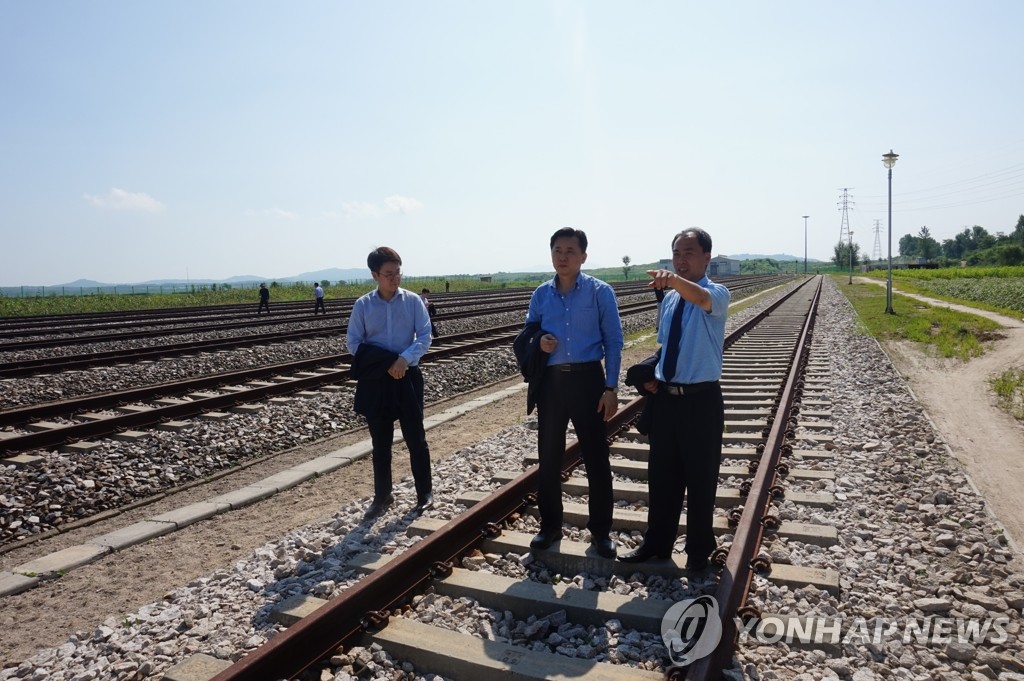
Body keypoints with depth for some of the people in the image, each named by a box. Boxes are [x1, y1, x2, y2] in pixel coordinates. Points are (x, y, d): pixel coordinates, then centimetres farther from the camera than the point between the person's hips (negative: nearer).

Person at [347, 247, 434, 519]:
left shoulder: (413, 301, -3)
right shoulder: (362, 305, -2)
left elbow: (425, 336, -5)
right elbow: (354, 344, -3)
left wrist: (404, 359, -21)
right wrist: (387, 363, -14)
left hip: (408, 377, -1)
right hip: (375, 381, 1)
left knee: (415, 438, 7)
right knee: (380, 442, 11)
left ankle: (425, 492, 21)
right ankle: (382, 496, 26)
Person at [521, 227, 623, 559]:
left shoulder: (600, 292, -3)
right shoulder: (541, 294, 6)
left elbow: (613, 342, -3)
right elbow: (528, 333, 17)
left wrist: (610, 388, -9)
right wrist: (538, 342, -8)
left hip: (587, 379, -3)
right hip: (550, 381, 3)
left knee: (596, 458, 4)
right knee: (548, 457, 11)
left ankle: (600, 530, 21)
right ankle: (550, 525, 29)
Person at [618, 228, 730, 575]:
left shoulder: (717, 293, -11)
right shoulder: (669, 298, 10)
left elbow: (702, 298, -38)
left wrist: (675, 279, -57)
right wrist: (652, 376, 4)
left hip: (701, 400, -6)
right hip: (665, 398, 6)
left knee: (700, 479, 8)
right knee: (661, 476, 16)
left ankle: (699, 552, 28)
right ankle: (656, 543, 34)